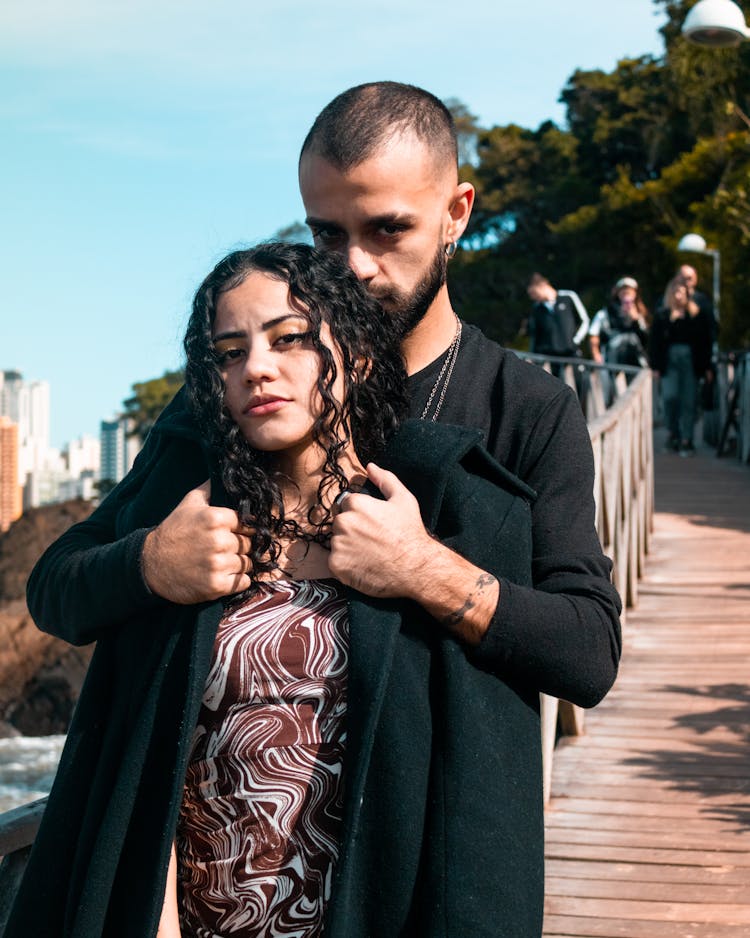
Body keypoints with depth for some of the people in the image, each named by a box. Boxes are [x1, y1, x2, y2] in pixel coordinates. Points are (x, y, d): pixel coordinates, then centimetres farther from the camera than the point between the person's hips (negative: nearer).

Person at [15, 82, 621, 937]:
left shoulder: (531, 414, -2)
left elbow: (591, 655, -10)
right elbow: (54, 588, 0)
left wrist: (428, 575, -25)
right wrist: (152, 564, -23)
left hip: (450, 857, -1)